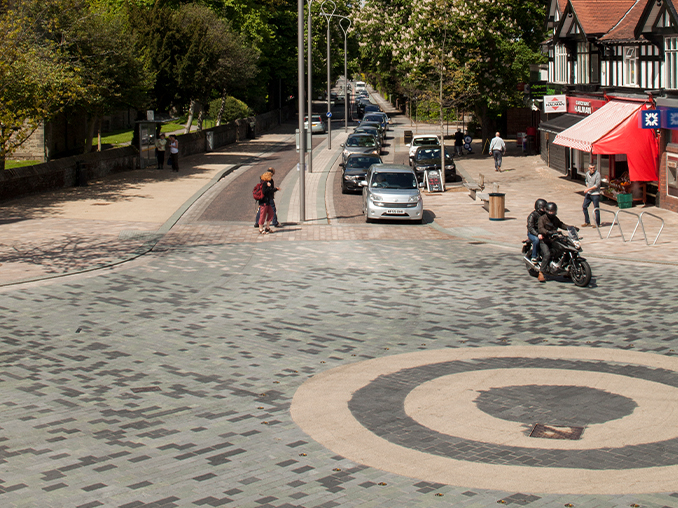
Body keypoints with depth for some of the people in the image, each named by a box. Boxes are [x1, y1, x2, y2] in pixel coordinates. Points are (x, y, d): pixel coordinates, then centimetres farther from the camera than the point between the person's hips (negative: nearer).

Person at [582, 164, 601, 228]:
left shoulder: (597, 174, -14)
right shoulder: (587, 174, 6)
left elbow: (597, 185, -18)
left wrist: (588, 189, -17)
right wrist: (587, 187, 7)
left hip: (595, 194, -7)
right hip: (588, 193, 7)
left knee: (596, 209, -2)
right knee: (584, 206, 8)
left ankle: (597, 224, 8)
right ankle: (587, 222, 19)